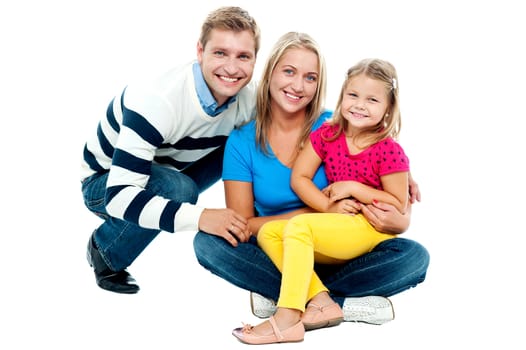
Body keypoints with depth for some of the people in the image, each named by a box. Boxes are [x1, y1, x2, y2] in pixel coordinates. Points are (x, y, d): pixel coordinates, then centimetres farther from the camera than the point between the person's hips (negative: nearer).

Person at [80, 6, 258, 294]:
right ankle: (105, 252, -9)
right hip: (104, 184, -5)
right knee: (178, 187, -36)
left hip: (166, 175, 5)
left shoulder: (249, 98, -17)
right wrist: (198, 217, -50)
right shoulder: (157, 100, -36)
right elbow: (119, 196, -40)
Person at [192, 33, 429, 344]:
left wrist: (400, 221, -29)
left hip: (336, 255, 0)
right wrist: (318, 210, -19)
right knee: (207, 241, -27)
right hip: (274, 257, 0)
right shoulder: (242, 142, -5)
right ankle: (340, 302, -24)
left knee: (414, 256, -25)